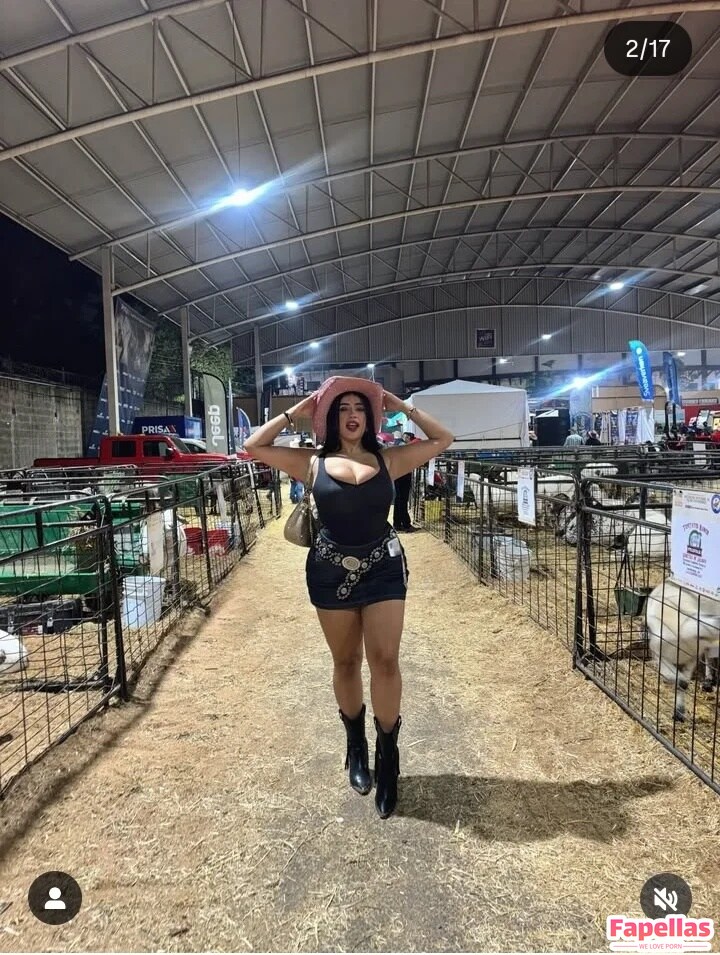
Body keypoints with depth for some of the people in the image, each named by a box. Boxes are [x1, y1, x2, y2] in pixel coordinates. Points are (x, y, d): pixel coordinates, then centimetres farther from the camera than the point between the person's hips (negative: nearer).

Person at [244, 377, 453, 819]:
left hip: (383, 568, 0)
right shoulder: (313, 463, 0)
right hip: (331, 571, 0)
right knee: (346, 662, 12)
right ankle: (356, 746, 34)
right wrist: (295, 412, 1)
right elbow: (254, 446, 1)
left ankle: (387, 754, 14)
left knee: (385, 660, -4)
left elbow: (443, 439, 6)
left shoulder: (389, 460, 1)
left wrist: (402, 406, 4)